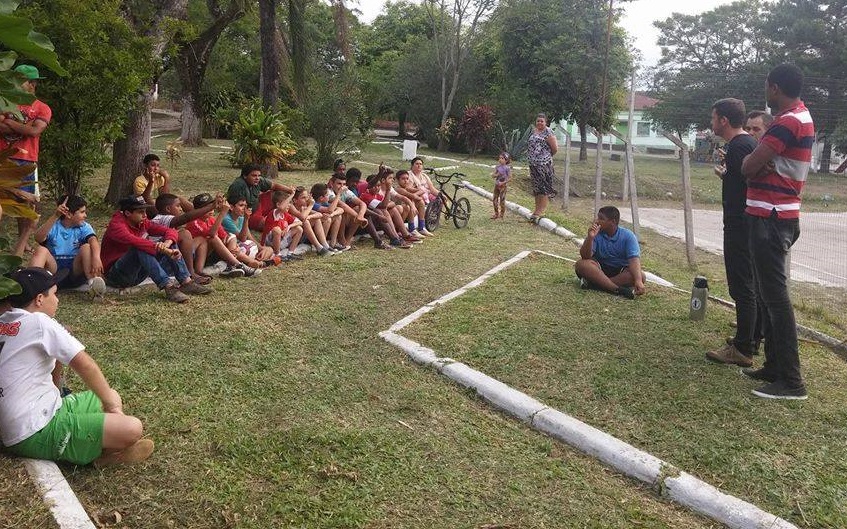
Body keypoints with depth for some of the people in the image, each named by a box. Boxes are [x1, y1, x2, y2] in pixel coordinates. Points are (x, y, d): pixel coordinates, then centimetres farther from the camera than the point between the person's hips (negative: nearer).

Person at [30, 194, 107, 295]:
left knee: (86, 247, -22)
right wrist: (55, 216, -26)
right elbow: (38, 238, -17)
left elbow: (93, 240, -16)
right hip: (54, 269, 0)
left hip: (75, 272, 0)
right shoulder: (53, 226, 5)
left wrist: (96, 258, -39)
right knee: (41, 250, -22)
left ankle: (93, 281, -45)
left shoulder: (84, 227, 6)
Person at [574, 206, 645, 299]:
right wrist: (590, 237, -32)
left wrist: (638, 281, -39)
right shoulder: (596, 234, -7)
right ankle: (618, 290, -40)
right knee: (581, 264, -29)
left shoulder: (627, 236, -10)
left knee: (641, 276, -29)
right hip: (599, 269, 0)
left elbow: (634, 259, -22)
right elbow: (585, 256, -16)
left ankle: (594, 282, -31)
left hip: (621, 271, 0)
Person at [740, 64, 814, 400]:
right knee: (769, 292, 14)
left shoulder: (787, 122, -16)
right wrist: (761, 162, -7)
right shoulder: (801, 118, 18)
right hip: (778, 215, 11)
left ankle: (790, 381, -7)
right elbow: (758, 165, 15)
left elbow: (748, 167, -20)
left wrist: (755, 162, 1)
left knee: (775, 294, -10)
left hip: (770, 218, -11)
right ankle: (774, 367, 22)